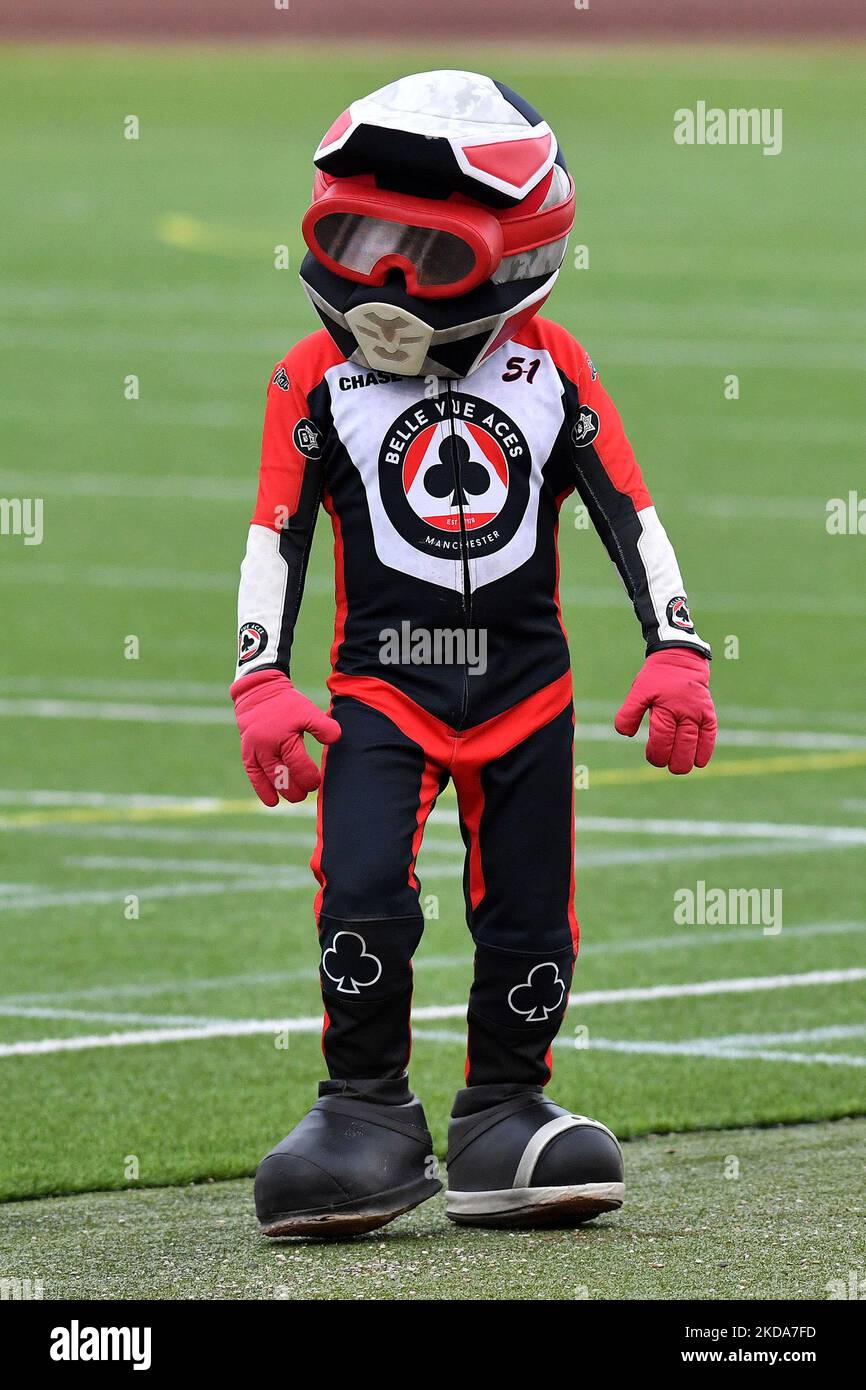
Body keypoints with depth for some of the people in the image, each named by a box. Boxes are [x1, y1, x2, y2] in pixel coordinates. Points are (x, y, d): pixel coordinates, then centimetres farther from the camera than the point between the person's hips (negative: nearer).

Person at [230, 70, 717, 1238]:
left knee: (527, 921, 5)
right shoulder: (322, 378, -1)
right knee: (364, 897, -17)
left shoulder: (552, 372, 1)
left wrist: (675, 655, -6)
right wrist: (262, 684, -12)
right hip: (381, 684, -2)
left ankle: (503, 1117, 20)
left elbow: (631, 518, 3)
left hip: (525, 690, 2)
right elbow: (275, 538, -2)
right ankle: (368, 1116, -3)